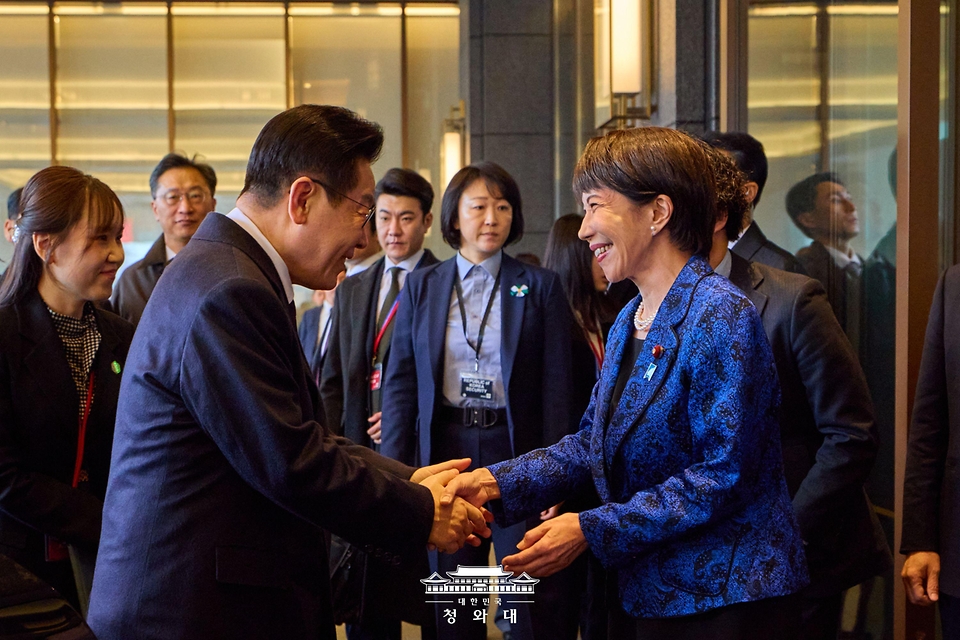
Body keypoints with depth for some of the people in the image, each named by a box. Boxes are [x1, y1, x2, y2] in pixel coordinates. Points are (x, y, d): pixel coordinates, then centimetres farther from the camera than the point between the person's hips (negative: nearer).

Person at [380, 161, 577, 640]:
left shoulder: (540, 287, 2)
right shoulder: (421, 286, 8)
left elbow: (557, 387, -1)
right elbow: (400, 381, 6)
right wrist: (394, 468, -2)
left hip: (516, 452, -2)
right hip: (446, 450, 2)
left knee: (526, 598, 1)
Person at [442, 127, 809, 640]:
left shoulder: (722, 317, -18)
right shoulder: (628, 321, 11)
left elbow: (723, 476, -22)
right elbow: (593, 442, 11)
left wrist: (591, 530, -21)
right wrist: (495, 482, -4)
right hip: (641, 593, 8)